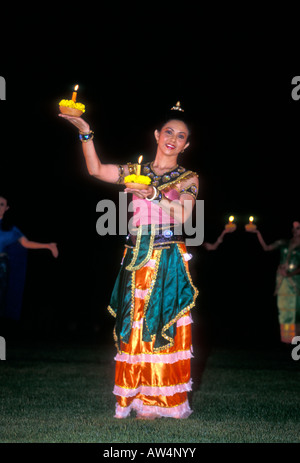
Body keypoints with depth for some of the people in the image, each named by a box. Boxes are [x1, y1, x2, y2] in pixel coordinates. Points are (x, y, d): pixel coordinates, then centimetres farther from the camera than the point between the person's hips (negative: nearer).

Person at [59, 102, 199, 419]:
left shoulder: (188, 178, 7)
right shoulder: (136, 171, 14)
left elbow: (182, 215, -7)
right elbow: (96, 170, 3)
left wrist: (153, 194, -16)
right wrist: (85, 133, -5)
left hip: (168, 261, -2)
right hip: (136, 259, 3)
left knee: (163, 325, -4)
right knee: (135, 326, 1)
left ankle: (160, 400, 4)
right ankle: (139, 397, 8)